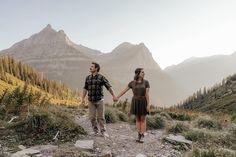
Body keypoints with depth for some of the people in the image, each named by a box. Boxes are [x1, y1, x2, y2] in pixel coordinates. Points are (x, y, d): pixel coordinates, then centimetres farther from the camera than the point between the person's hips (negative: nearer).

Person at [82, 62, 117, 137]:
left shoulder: (101, 77, -6)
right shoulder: (88, 78, 6)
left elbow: (109, 87, -3)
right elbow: (85, 89, 10)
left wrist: (113, 96, -4)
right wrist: (83, 98, 5)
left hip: (99, 100, -3)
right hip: (91, 101, 3)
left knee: (100, 117, 3)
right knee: (92, 117, 5)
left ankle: (103, 131, 14)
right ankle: (95, 130, 24)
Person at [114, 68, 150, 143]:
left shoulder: (146, 82, -4)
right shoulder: (132, 83, 0)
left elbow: (147, 94, -9)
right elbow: (124, 90, 4)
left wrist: (148, 105, -13)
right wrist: (117, 97, 7)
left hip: (143, 102, -1)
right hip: (135, 102, 2)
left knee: (143, 119, 2)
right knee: (137, 119, 7)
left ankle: (142, 137, 10)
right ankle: (139, 136, 16)